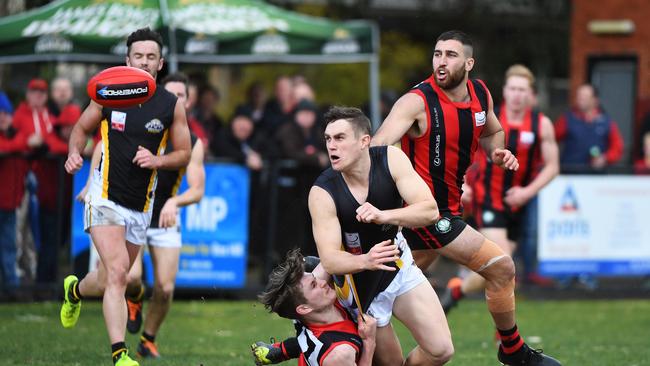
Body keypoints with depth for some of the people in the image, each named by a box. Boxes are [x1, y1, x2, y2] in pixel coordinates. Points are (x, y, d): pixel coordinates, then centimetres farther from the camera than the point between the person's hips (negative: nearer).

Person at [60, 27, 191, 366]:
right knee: (117, 273, -21)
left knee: (112, 281, 15)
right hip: (105, 197, -3)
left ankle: (75, 290, 51)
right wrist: (75, 153, -9)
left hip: (140, 207, 3)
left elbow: (184, 153, 7)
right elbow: (82, 127, 12)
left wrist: (156, 160, -13)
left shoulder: (172, 105, -1)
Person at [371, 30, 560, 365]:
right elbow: (377, 147, -29)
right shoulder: (417, 102, -18)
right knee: (501, 266, -7)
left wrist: (496, 151, 2)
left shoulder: (480, 93, 4)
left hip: (448, 208, 8)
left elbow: (492, 131, 25)